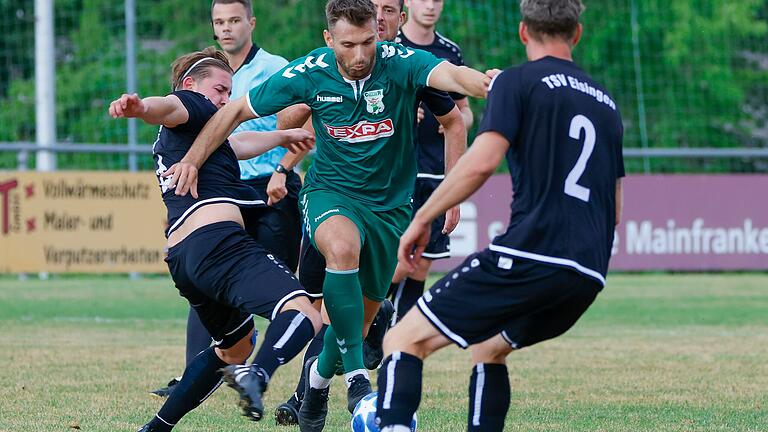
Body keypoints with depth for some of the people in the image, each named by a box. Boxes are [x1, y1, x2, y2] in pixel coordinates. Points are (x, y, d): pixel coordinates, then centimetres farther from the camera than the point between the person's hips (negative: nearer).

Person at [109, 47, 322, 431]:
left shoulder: (168, 140, 35)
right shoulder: (192, 104, 8)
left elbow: (238, 144, 53)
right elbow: (166, 107, -18)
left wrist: (283, 136, 68)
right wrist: (139, 107, -42)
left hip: (180, 256, 10)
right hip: (217, 239, -10)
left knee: (235, 346, 28)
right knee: (303, 315, -24)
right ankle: (257, 377, -53)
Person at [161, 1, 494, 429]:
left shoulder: (399, 63, -19)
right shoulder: (309, 74, -14)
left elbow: (450, 75, -41)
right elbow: (236, 110, -2)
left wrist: (484, 83, -63)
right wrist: (192, 161, -8)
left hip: (391, 205, 2)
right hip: (330, 192, -1)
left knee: (364, 313, 11)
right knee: (343, 246, -36)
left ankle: (320, 375, 44)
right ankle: (357, 375, -32)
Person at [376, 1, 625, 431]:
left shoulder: (516, 82, 2)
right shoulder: (606, 101, 22)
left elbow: (482, 161, -13)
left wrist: (422, 218, -4)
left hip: (529, 254, -7)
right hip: (590, 275, 7)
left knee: (405, 341, -4)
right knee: (490, 349, 30)